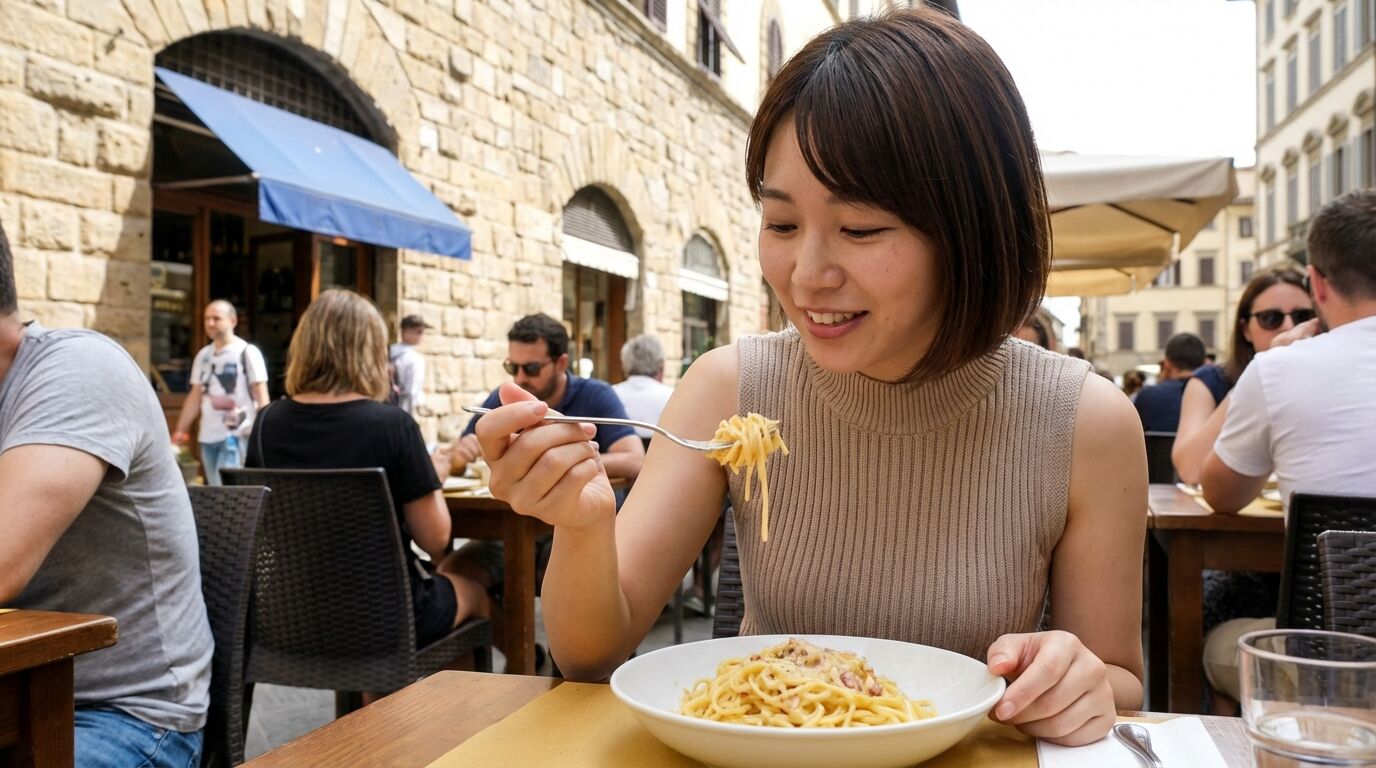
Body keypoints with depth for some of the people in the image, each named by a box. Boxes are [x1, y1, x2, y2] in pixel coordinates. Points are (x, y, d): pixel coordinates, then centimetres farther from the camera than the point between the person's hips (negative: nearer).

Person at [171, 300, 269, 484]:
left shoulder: (247, 352, -3)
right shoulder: (203, 355, 14)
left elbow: (261, 397, -7)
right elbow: (195, 397, 19)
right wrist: (180, 430, 14)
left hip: (237, 436, -6)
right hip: (207, 436, 6)